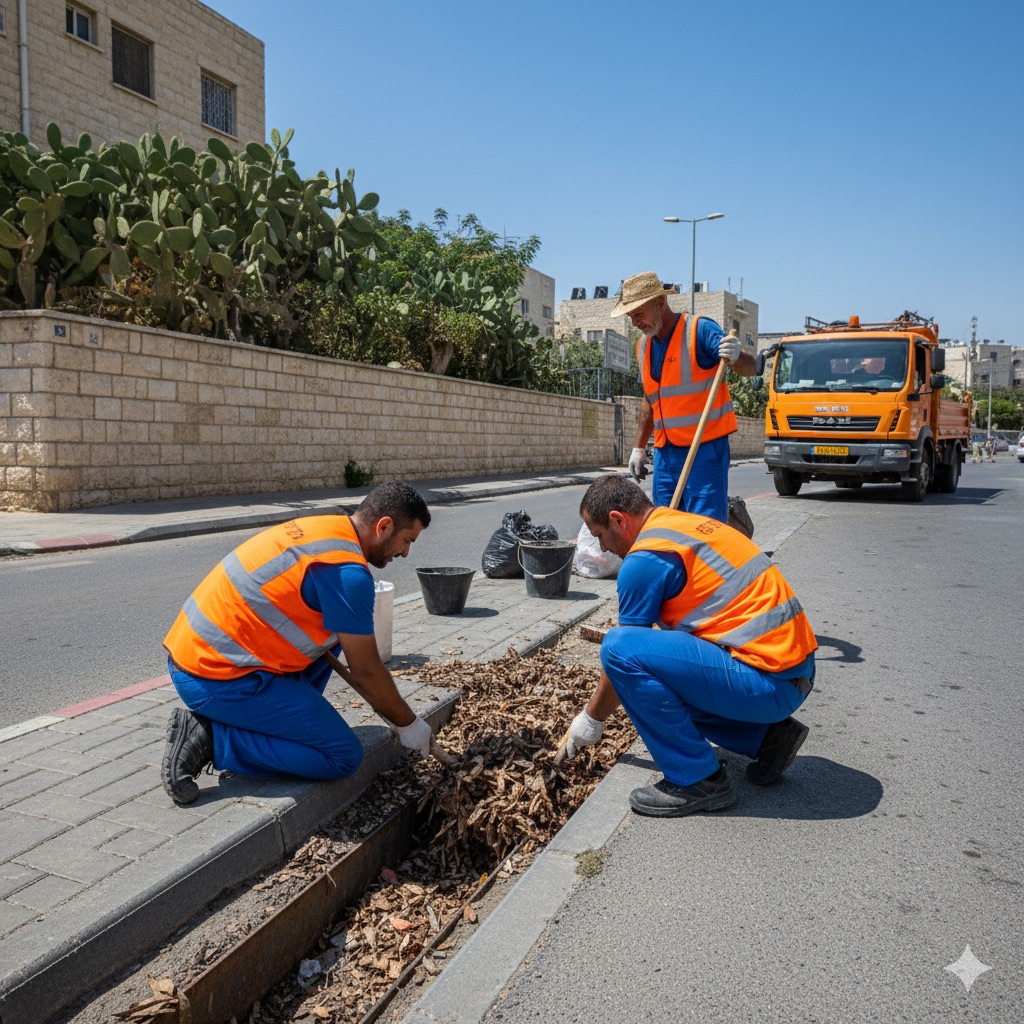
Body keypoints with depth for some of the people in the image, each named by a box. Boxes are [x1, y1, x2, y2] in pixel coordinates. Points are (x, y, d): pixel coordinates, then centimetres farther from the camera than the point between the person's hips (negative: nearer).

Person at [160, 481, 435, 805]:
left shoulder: (321, 527, 10)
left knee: (334, 629, 18)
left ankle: (282, 717, 15)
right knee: (344, 756, -6)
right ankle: (210, 738, -6)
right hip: (217, 679, -10)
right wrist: (408, 724, 6)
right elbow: (365, 673, -11)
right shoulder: (348, 571, -18)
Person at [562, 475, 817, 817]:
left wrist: (592, 718, 13)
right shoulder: (688, 523, 16)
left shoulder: (646, 558, -13)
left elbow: (623, 653, -3)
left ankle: (698, 779, -7)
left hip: (769, 682, -10)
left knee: (621, 649, -18)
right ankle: (767, 735, 16)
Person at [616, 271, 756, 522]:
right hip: (665, 452, 7)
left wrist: (736, 356, -36)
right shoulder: (643, 346, 13)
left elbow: (749, 369, -13)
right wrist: (639, 447, 21)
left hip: (705, 448, -7)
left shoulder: (700, 329, -9)